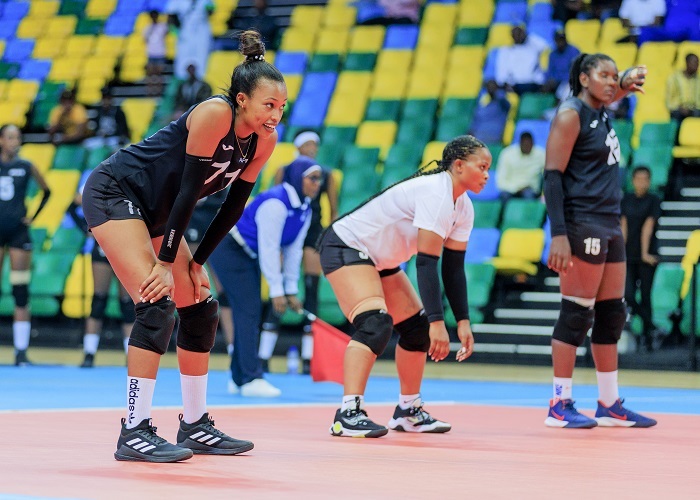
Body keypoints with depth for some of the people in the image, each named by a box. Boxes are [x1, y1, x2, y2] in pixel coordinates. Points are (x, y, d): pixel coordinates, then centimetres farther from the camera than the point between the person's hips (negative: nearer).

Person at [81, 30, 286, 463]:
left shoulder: (264, 141, -4)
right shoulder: (214, 114, -27)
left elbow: (234, 206, 3)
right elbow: (188, 190, -26)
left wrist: (197, 261, 0)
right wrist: (166, 263, -24)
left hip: (156, 211, 9)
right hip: (113, 193, -9)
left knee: (201, 308, 7)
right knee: (157, 305, -19)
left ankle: (196, 426, 17)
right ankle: (134, 433, -17)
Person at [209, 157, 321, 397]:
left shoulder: (304, 210, 1)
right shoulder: (275, 203, -27)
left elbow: (293, 250, 5)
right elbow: (269, 249, -27)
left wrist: (291, 291, 2)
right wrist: (277, 291, -25)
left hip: (248, 258, 10)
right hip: (229, 251, -10)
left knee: (249, 314, 8)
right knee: (249, 312, -15)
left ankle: (238, 379, 14)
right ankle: (251, 380, -18)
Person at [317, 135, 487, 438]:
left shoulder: (463, 208, 2)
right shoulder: (435, 193, -27)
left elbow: (453, 267, 5)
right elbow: (426, 263, -31)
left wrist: (463, 321, -3)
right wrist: (438, 322, -33)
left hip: (379, 261, 10)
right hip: (345, 247, -10)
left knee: (418, 327, 10)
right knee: (375, 324, -28)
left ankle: (408, 411, 23)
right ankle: (348, 414, -35)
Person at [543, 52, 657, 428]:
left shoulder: (601, 114, 14)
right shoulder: (571, 115, -9)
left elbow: (612, 91, 38)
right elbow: (552, 177, -15)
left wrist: (627, 81, 14)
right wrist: (558, 235, -23)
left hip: (609, 225, 9)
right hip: (581, 225, -9)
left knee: (611, 315, 10)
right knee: (577, 313, -8)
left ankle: (610, 405, 16)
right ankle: (560, 405, -3)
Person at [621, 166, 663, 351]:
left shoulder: (654, 200, -2)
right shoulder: (626, 199, 8)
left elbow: (648, 226, -9)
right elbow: (624, 226, 2)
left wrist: (645, 253, -14)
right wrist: (620, 251, -6)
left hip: (647, 256, -3)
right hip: (629, 256, 3)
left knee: (645, 296, 0)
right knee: (628, 295, -11)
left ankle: (648, 337, 9)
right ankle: (651, 326, 6)